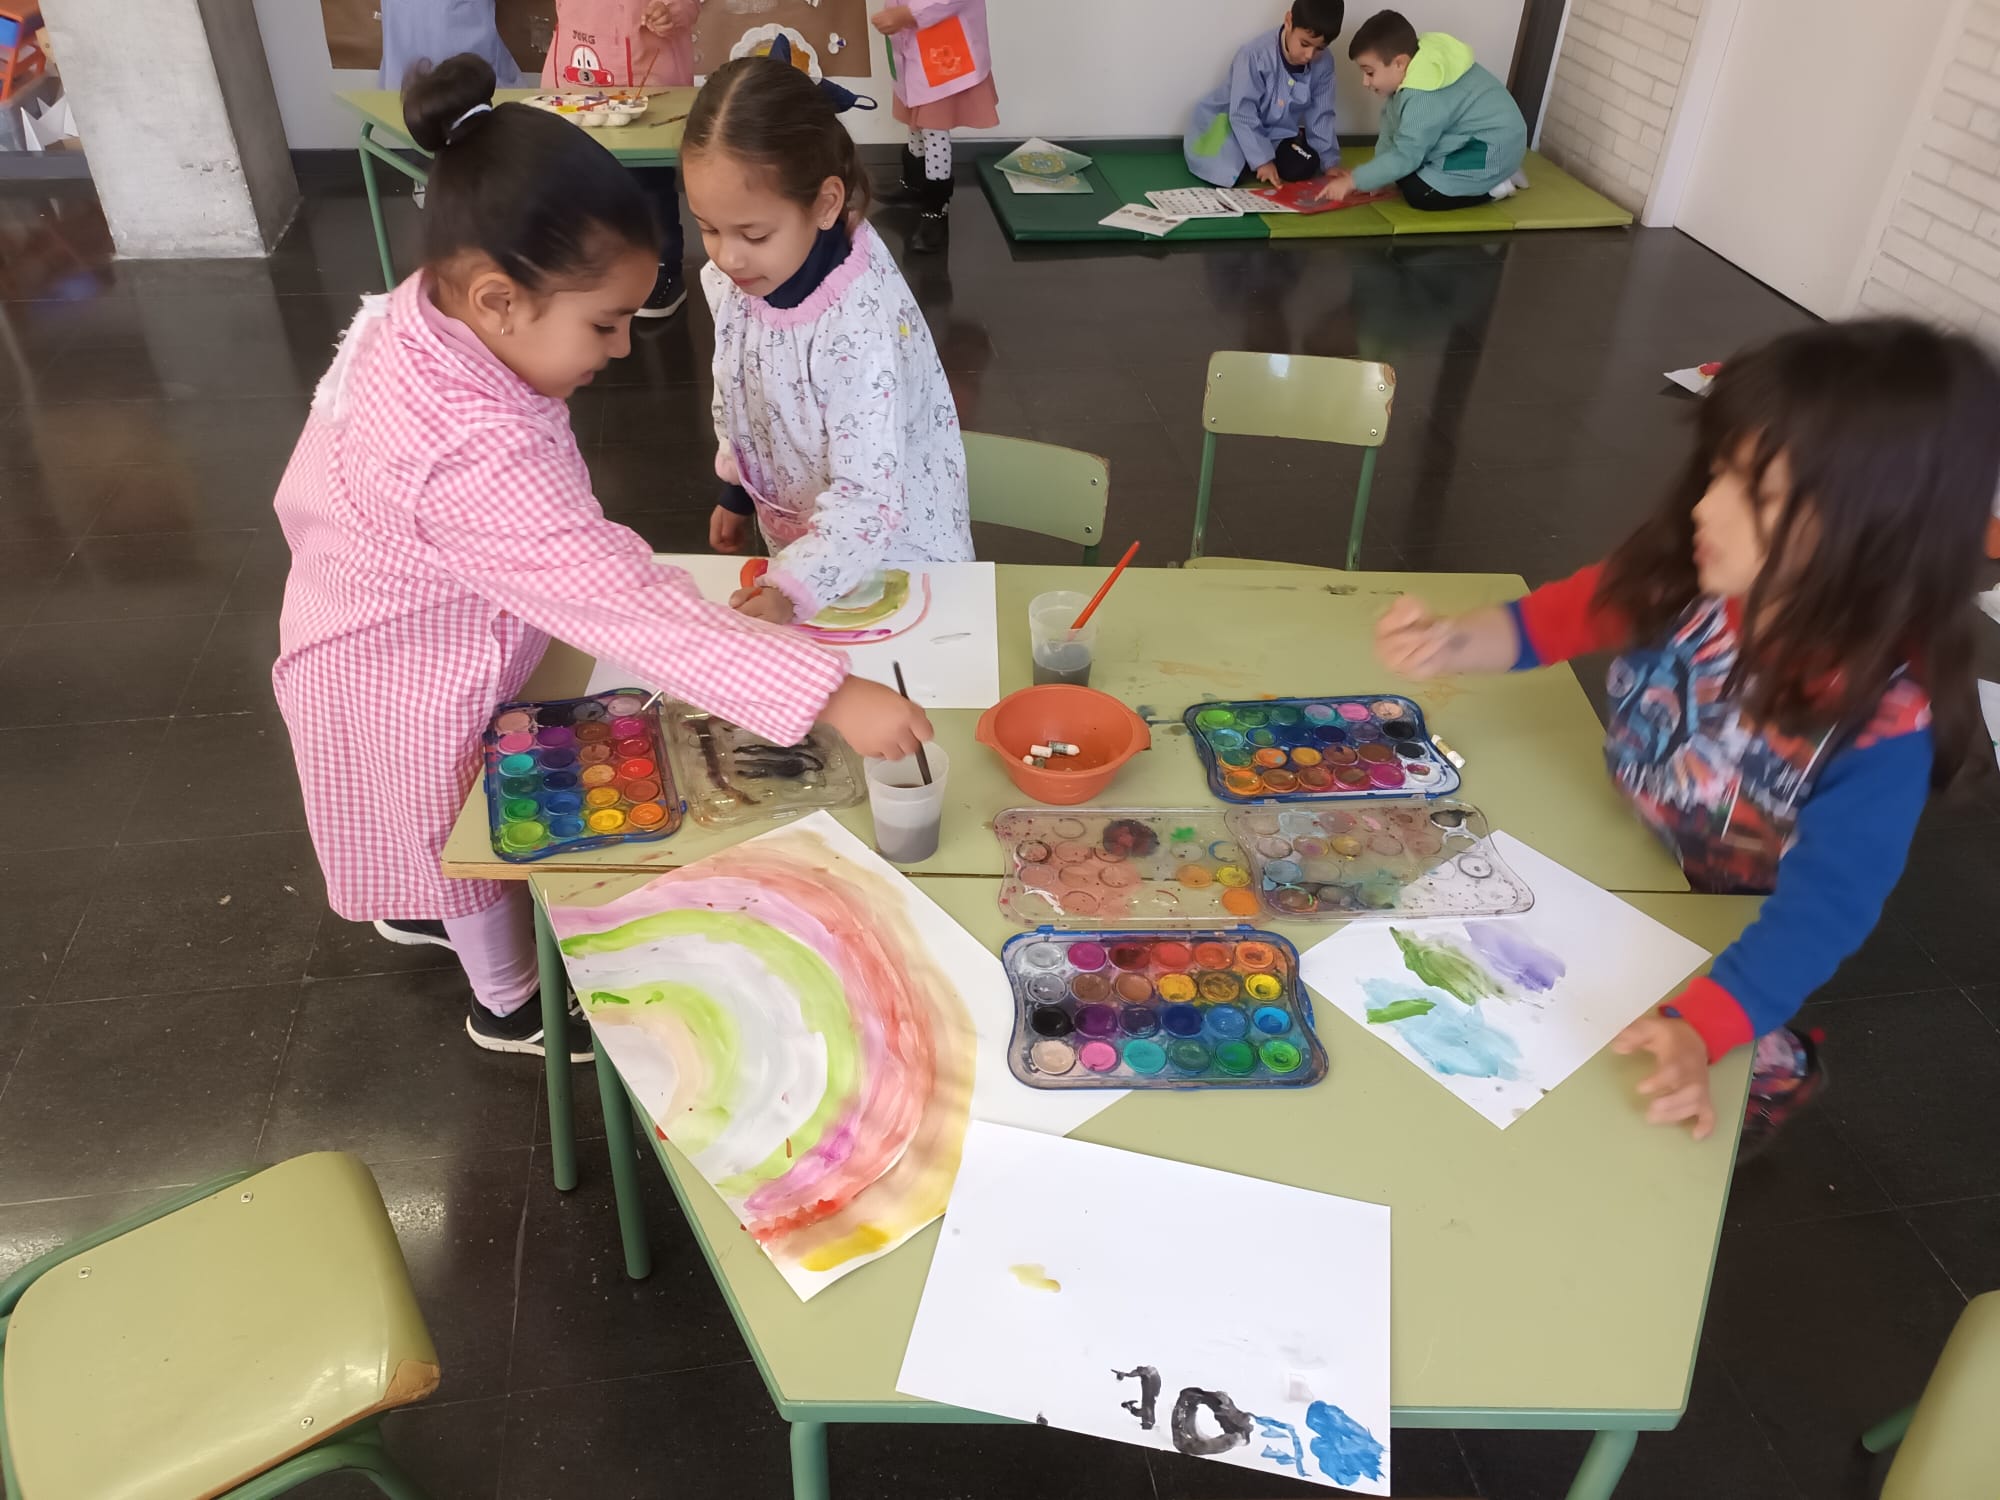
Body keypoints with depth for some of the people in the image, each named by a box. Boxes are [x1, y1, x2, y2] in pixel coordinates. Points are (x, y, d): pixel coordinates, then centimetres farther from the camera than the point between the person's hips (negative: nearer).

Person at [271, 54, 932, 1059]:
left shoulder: (417, 317, -16)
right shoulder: (477, 461, -45)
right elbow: (633, 610, -47)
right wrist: (830, 697, -47)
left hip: (398, 647, 8)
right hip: (413, 692, -8)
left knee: (444, 829, 34)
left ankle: (415, 908, 64)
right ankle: (510, 1002, 48)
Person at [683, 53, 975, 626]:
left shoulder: (861, 321, -33)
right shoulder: (730, 278, -13)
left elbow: (871, 499, -35)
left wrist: (795, 587, -48)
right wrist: (735, 491, 17)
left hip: (893, 548, -6)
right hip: (796, 534, 6)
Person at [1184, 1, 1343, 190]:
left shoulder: (1323, 63, -13)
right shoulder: (1255, 54, -28)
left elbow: (1321, 115, -2)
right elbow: (1242, 114, -27)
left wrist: (1329, 162, -7)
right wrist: (1262, 160, -30)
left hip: (1275, 132, 5)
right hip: (1230, 123, -5)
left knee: (1303, 168, -18)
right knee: (1225, 172, -30)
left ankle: (1245, 162, 7)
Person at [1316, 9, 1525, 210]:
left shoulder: (1423, 99, -30)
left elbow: (1404, 156, -25)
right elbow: (1391, 126, 6)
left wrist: (1353, 181, -21)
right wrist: (1376, 175, 0)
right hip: (1472, 137, 10)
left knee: (1418, 193, -18)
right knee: (1404, 176, 13)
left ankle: (1493, 186, -3)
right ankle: (1497, 174, 13)